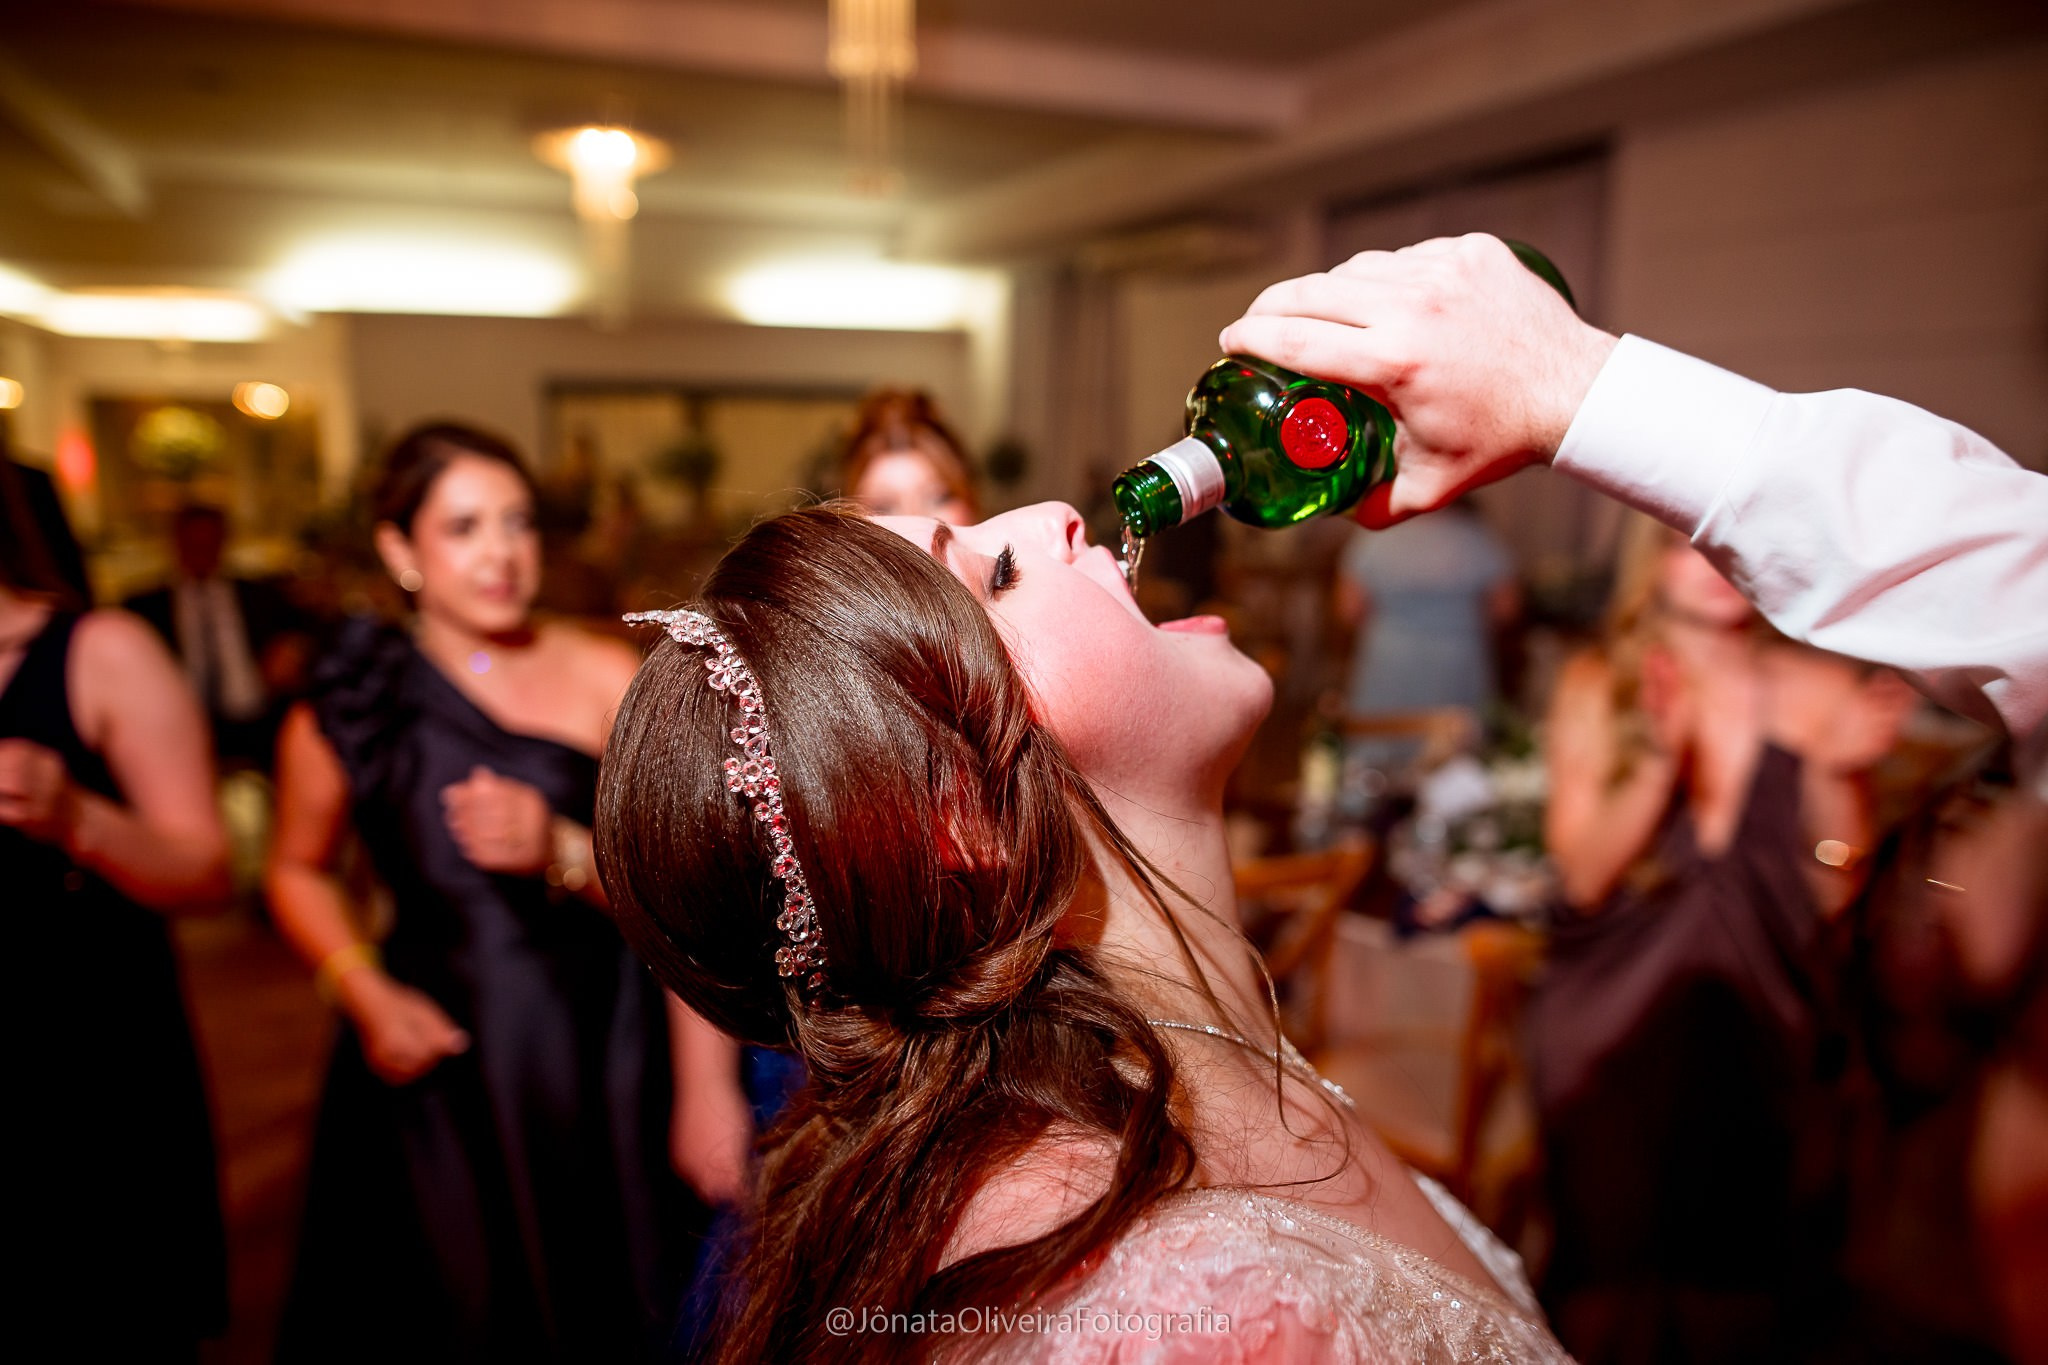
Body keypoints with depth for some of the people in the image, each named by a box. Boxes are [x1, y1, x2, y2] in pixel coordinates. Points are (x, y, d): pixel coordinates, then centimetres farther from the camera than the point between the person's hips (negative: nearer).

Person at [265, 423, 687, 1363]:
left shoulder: (605, 679, -4)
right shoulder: (347, 710, 0)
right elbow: (297, 871, 15)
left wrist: (563, 852, -20)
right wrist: (365, 994, 1)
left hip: (595, 1064, 0)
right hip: (433, 1066, 1)